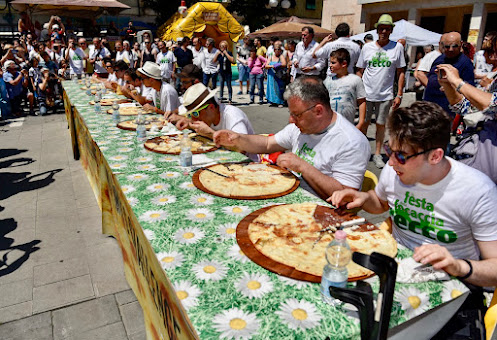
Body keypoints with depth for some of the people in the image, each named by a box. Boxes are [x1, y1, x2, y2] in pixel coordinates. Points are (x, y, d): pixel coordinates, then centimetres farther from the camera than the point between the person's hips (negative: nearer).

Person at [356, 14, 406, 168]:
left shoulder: (397, 47, 2)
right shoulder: (367, 47, 4)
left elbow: (401, 73, 4)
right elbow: (360, 71, 8)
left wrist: (399, 95, -2)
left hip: (386, 95, 0)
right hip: (366, 93, 0)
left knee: (381, 124, 6)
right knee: (364, 123, 6)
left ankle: (377, 154, 18)